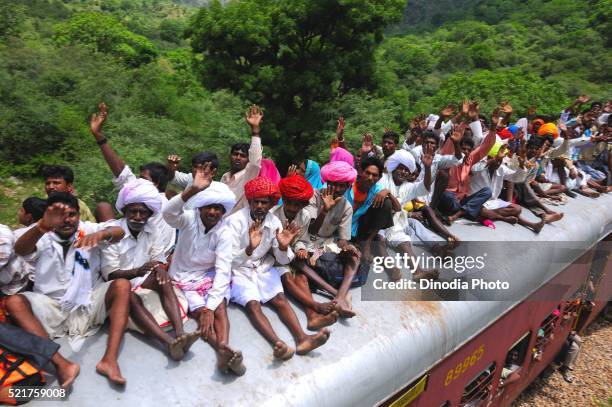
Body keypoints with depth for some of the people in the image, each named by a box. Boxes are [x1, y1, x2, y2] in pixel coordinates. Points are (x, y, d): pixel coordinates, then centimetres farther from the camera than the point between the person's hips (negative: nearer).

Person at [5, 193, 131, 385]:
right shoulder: (43, 237, 0)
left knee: (122, 285, -24)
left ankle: (109, 359, -35)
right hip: (52, 308, 1)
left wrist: (101, 234, -44)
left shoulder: (88, 230, 0)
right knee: (14, 302, -22)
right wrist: (42, 227, -45)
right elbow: (20, 250, -23)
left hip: (88, 305, -1)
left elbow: (119, 232, -19)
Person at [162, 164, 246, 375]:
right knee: (200, 312, -25)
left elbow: (223, 270, -20)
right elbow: (168, 213, -38)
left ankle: (224, 348, -45)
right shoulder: (189, 220, -14)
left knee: (220, 307, -27)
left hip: (210, 277, 1)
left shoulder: (223, 233, -13)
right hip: (183, 278, -1)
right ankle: (223, 350, -38)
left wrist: (210, 307, -32)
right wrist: (192, 190, -55)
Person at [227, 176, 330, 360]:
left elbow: (282, 261, -5)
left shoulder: (274, 222, -7)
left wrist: (283, 247, -28)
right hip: (239, 270, -3)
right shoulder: (236, 221, -18)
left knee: (280, 298, -19)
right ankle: (278, 344, -41)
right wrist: (249, 249, -43)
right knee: (253, 304, -25)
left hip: (263, 268, 4)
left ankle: (302, 338, -32)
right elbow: (230, 261, -23)